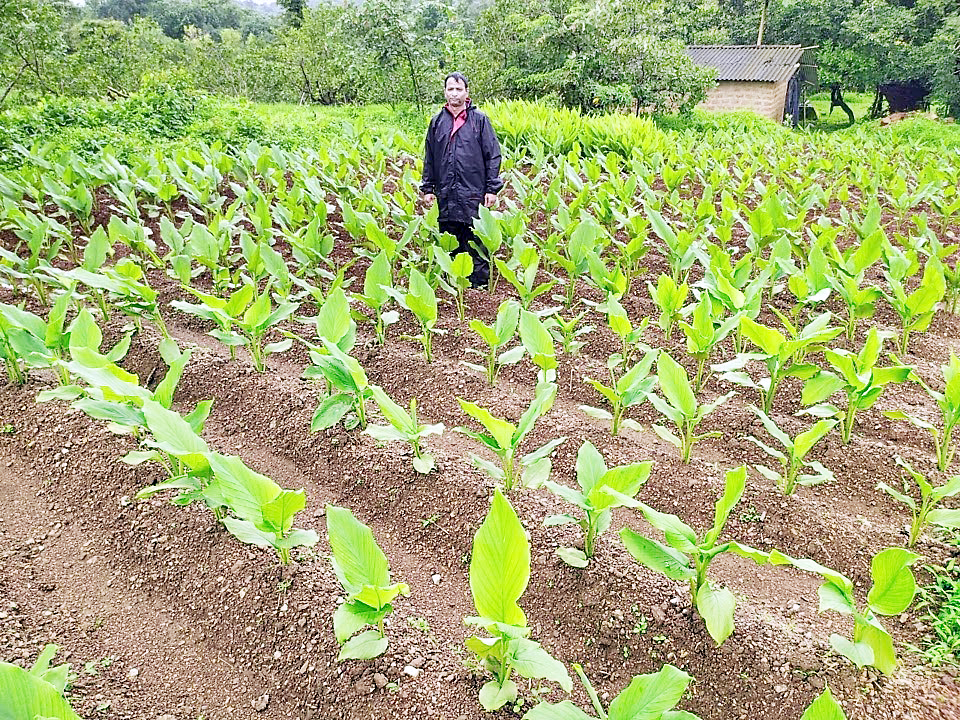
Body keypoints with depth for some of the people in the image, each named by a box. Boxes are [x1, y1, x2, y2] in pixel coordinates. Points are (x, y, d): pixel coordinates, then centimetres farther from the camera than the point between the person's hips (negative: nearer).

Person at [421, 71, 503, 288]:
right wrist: (428, 188, 11)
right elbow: (429, 158, 16)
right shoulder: (437, 121, 11)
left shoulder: (479, 120, 1)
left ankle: (480, 283, 8)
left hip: (473, 192, -3)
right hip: (446, 195, 4)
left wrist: (492, 189, -5)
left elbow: (493, 155, 0)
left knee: (475, 239, -1)